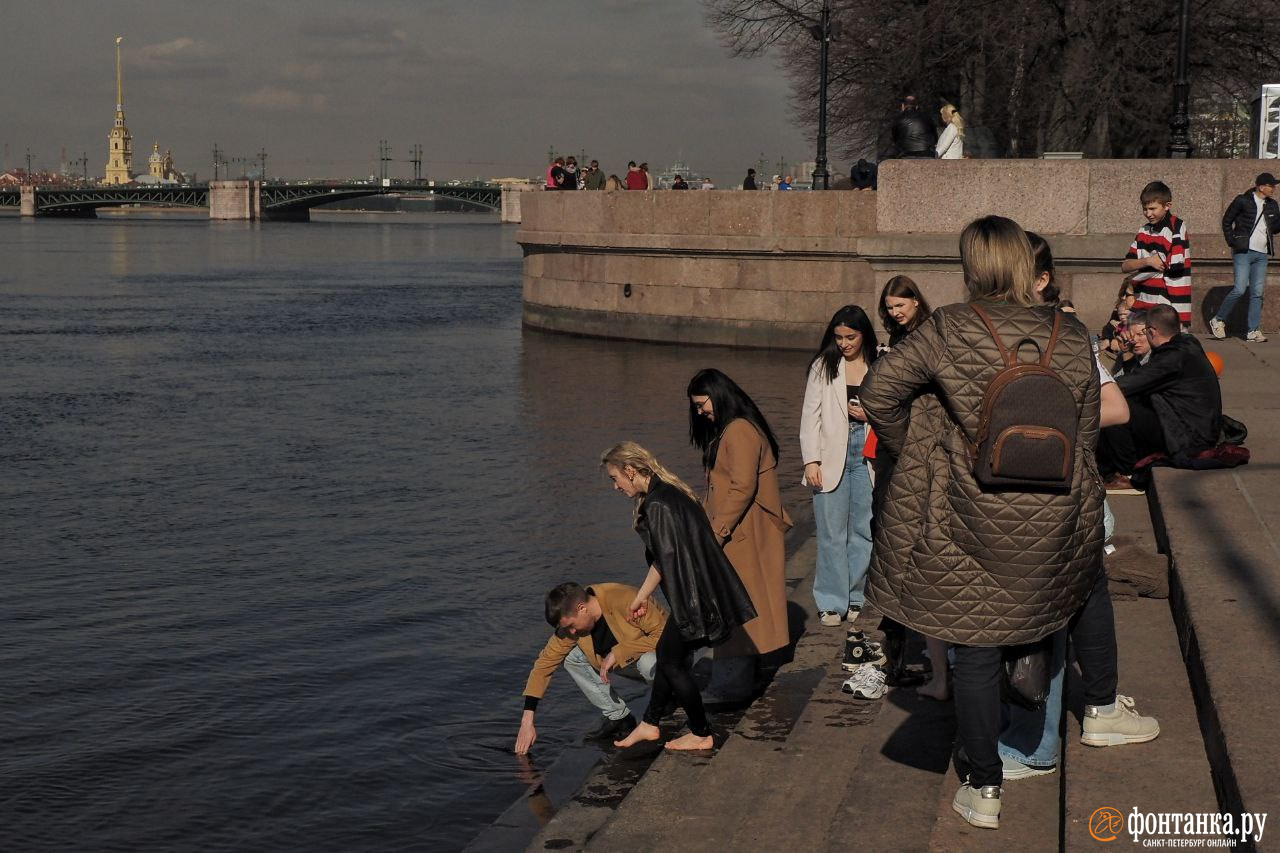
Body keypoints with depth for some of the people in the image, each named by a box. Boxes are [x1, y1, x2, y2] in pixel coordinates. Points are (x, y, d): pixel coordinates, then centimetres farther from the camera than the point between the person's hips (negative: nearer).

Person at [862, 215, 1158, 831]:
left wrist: (903, 449, 8)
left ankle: (984, 791, 19)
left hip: (973, 521, -2)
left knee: (977, 651, 10)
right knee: (1090, 583, 35)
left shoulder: (949, 331, -13)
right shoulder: (1070, 336, -5)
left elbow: (880, 389, -10)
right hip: (1058, 520, 2)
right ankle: (1103, 710, 47)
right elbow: (1086, 431, 4)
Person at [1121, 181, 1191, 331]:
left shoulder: (1176, 228, -6)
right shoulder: (1144, 231, 13)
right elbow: (1125, 266, 7)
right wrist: (1148, 261, -13)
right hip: (1142, 306, 6)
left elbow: (1175, 268, -12)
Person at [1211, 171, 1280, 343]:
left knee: (1257, 293, 3)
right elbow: (1226, 221, 3)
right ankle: (1218, 321, 3)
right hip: (1244, 252, -5)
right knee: (1240, 289, -13)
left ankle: (1253, 331, 5)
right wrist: (1232, 243, -4)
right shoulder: (1243, 201, -3)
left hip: (1262, 254, 5)